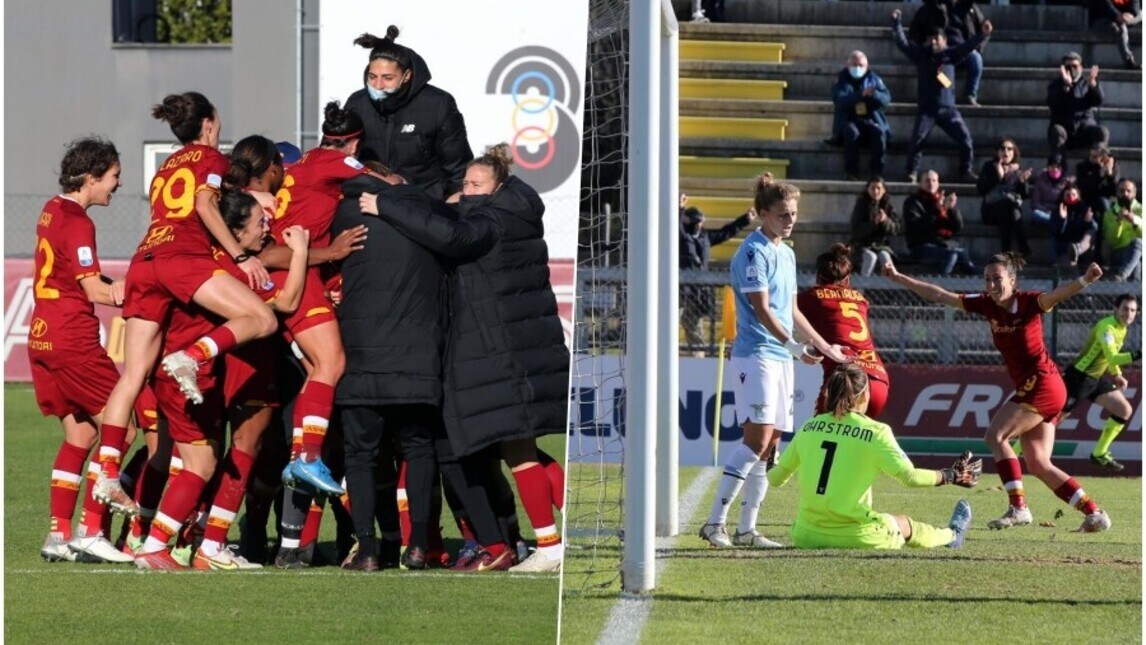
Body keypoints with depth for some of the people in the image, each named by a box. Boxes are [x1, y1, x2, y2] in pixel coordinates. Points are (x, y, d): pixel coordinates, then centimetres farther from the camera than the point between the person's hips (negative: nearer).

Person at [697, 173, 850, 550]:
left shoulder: (786, 254, 18)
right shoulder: (754, 252, -11)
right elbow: (762, 309, -17)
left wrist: (825, 347, 28)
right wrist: (794, 346, -24)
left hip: (780, 358, 9)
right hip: (756, 354, -9)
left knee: (771, 445, 7)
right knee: (758, 438, -18)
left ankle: (747, 529, 10)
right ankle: (715, 523, -18)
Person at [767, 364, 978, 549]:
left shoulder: (809, 428, 4)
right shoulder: (875, 432, -8)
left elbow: (775, 478, 11)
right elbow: (910, 477, -14)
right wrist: (951, 476, 2)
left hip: (806, 536, 3)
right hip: (855, 536, -3)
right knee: (906, 526, 27)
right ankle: (952, 535, 58)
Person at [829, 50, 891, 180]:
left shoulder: (874, 79, 12)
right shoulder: (841, 79, 6)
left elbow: (886, 99, -1)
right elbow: (839, 100, -14)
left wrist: (874, 95, -24)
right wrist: (861, 94, -27)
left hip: (871, 120, 2)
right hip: (848, 120, -2)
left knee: (879, 133, -30)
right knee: (852, 133, -35)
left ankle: (877, 172, -24)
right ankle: (852, 172, -29)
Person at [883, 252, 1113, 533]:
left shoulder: (1028, 302, -14)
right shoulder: (987, 304, 4)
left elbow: (1056, 296, -34)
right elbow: (938, 295, 9)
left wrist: (1084, 281, -54)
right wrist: (898, 278, 10)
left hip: (1042, 384, -8)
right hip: (1028, 387, 8)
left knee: (996, 435, -14)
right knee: (1038, 464, 1)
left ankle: (1018, 507, -12)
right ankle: (1094, 513, 3)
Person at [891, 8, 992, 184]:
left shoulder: (950, 55, 6)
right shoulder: (921, 55, 7)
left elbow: (968, 46, -2)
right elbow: (902, 42, 5)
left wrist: (983, 35, -17)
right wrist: (896, 22, -3)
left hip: (948, 108, 1)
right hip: (927, 109, -1)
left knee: (965, 139, -4)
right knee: (918, 140, -12)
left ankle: (966, 172, 8)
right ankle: (912, 173, -4)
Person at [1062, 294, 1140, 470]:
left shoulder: (1122, 328, 6)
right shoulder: (1106, 327, -24)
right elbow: (1112, 357, -39)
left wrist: (1116, 375, 9)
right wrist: (1137, 355, -50)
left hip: (1096, 378, 9)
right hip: (1079, 377, -9)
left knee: (1125, 411, 4)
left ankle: (1099, 454, 13)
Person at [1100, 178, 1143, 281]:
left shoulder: (1141, 210, 13)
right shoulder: (1110, 213, 14)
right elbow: (1110, 240, 0)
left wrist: (1136, 221, -20)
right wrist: (1118, 221, -14)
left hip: (1139, 250, 0)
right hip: (1118, 253, 0)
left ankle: (1120, 275, -53)